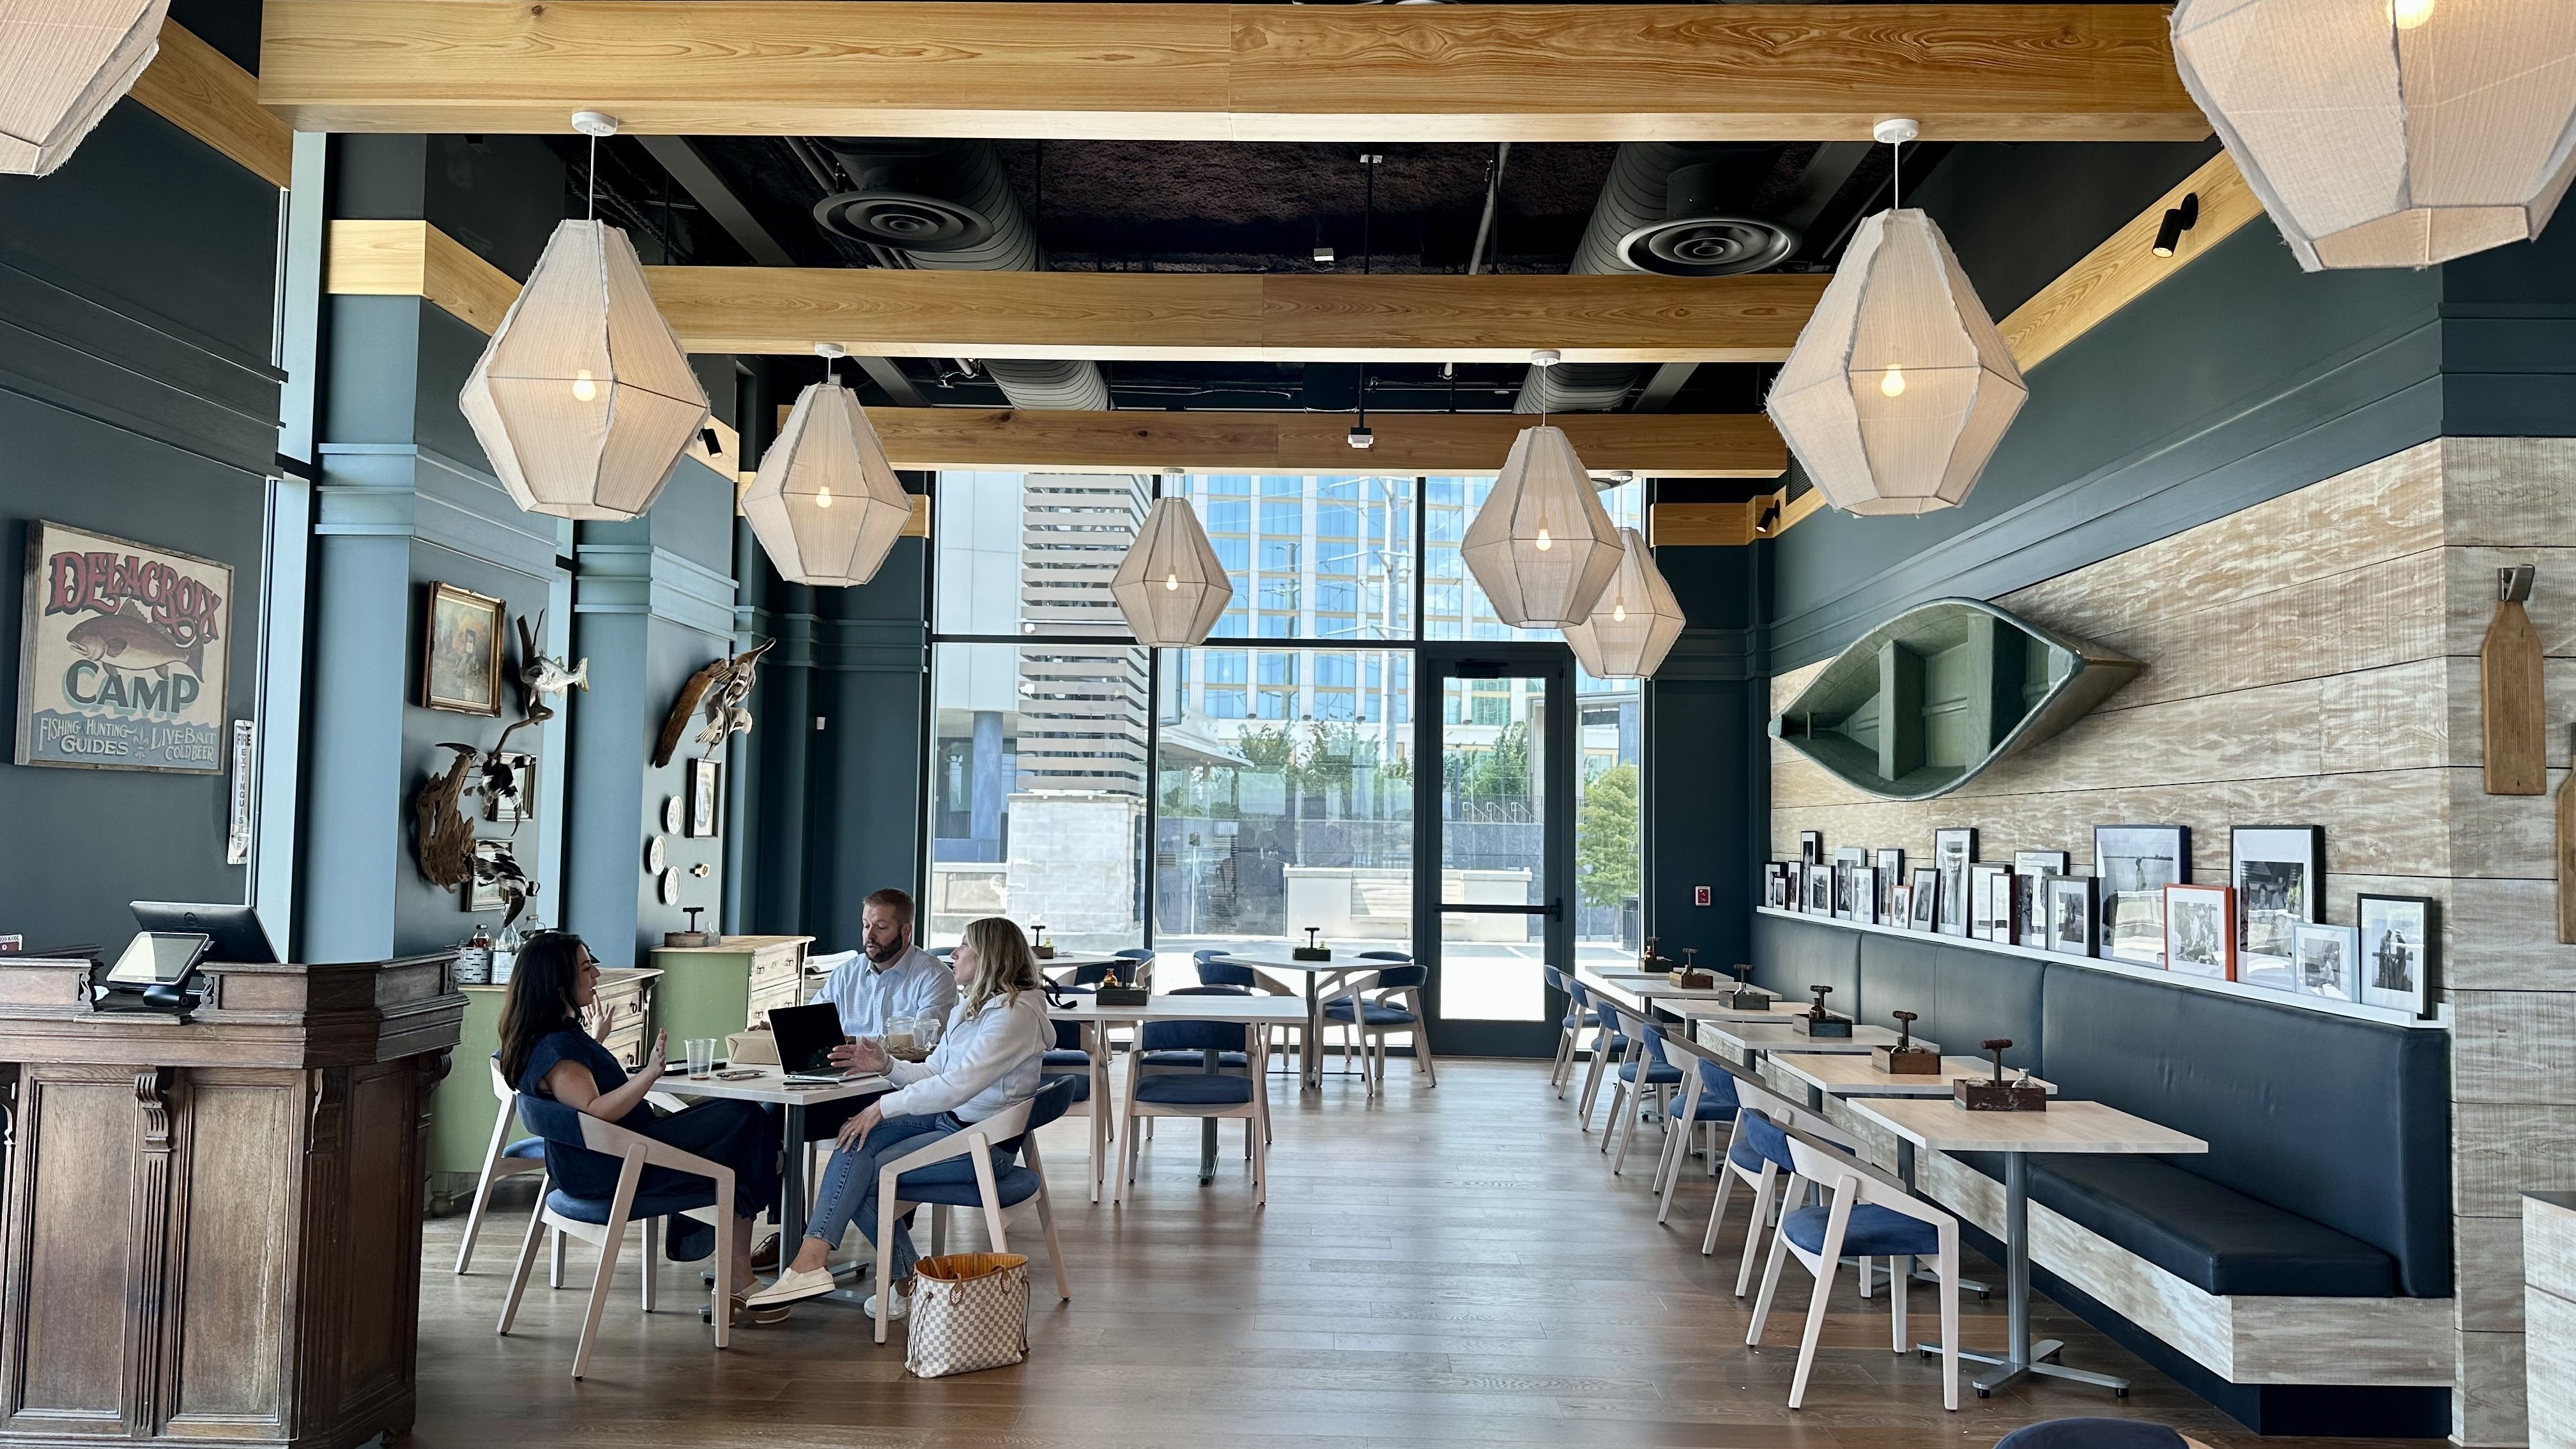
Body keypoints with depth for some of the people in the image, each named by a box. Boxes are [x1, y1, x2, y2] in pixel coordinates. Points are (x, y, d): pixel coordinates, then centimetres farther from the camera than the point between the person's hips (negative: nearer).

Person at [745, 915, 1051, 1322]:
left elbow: (957, 1086, -24)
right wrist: (887, 1066, -2)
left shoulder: (1014, 1014, -17)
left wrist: (884, 1107, -19)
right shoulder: (970, 1008, 16)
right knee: (856, 1140, -13)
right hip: (948, 1120, 9)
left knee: (864, 1169, -18)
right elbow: (933, 1071, 16)